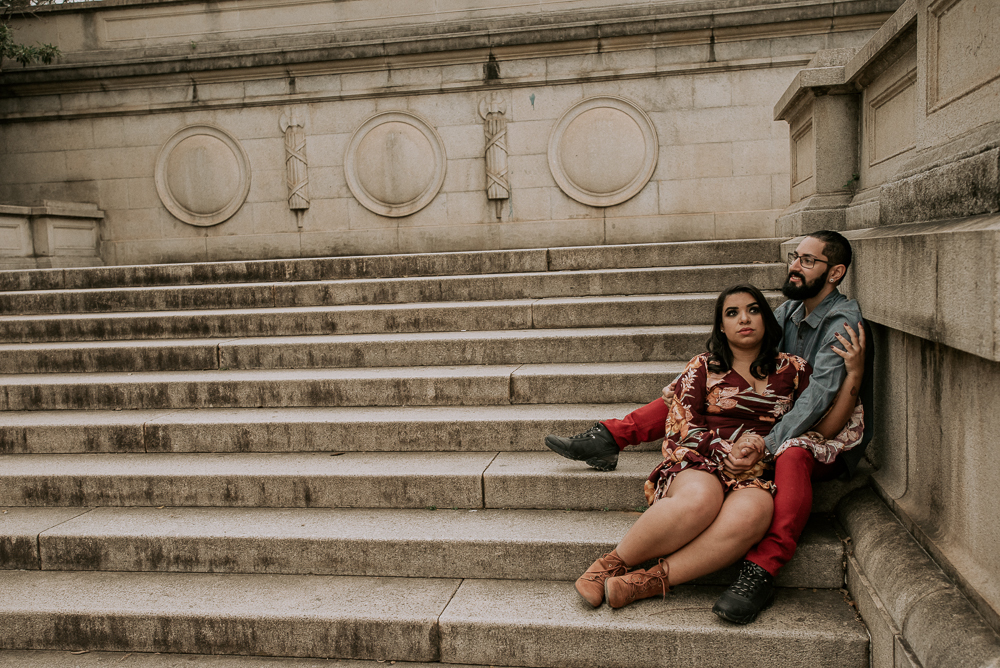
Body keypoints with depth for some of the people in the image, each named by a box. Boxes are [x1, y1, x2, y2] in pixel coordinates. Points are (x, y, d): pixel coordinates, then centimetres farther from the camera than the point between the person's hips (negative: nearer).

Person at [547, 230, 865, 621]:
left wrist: (766, 446, -40)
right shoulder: (790, 310, 7)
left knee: (791, 454, -43)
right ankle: (607, 440, -3)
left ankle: (760, 572, -49)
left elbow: (819, 394, -31)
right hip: (785, 423, 8)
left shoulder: (843, 321, -19)